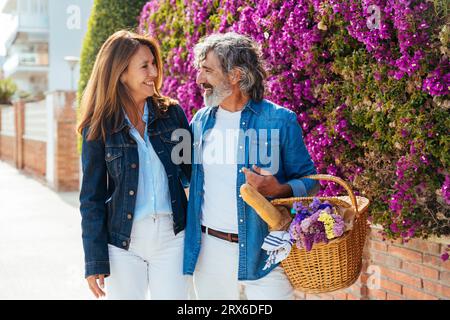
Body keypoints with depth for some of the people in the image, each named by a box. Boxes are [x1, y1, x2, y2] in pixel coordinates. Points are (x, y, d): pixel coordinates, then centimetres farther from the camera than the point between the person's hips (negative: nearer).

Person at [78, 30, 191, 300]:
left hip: (171, 236, 2)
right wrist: (95, 261, -4)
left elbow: (192, 171, 8)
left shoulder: (172, 113, 2)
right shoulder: (99, 128, -3)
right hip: (123, 241, -1)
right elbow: (92, 198, -1)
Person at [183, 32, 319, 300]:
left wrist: (279, 190, -21)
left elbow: (309, 180, -3)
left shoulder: (280, 120, -7)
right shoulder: (201, 122, 5)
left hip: (264, 252, -3)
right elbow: (187, 173, 19)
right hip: (210, 251, 4)